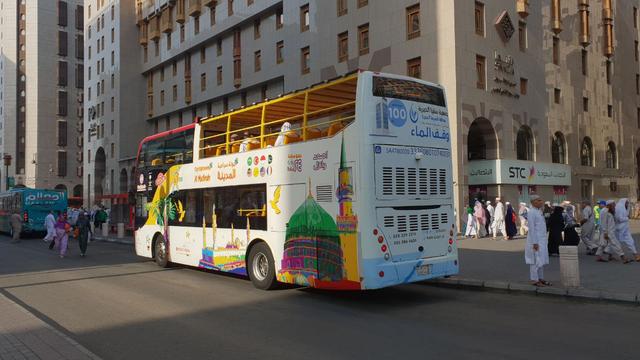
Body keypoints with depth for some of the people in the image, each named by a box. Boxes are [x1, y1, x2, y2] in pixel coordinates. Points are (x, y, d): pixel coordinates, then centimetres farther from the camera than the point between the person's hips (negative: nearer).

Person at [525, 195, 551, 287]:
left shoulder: (539, 211, 13)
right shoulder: (531, 212, -15)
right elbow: (532, 228, -19)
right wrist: (535, 242, -20)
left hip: (542, 240, 9)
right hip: (535, 240, -9)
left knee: (542, 260, 14)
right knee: (535, 261, -3)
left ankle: (541, 278, 23)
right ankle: (534, 280, 4)